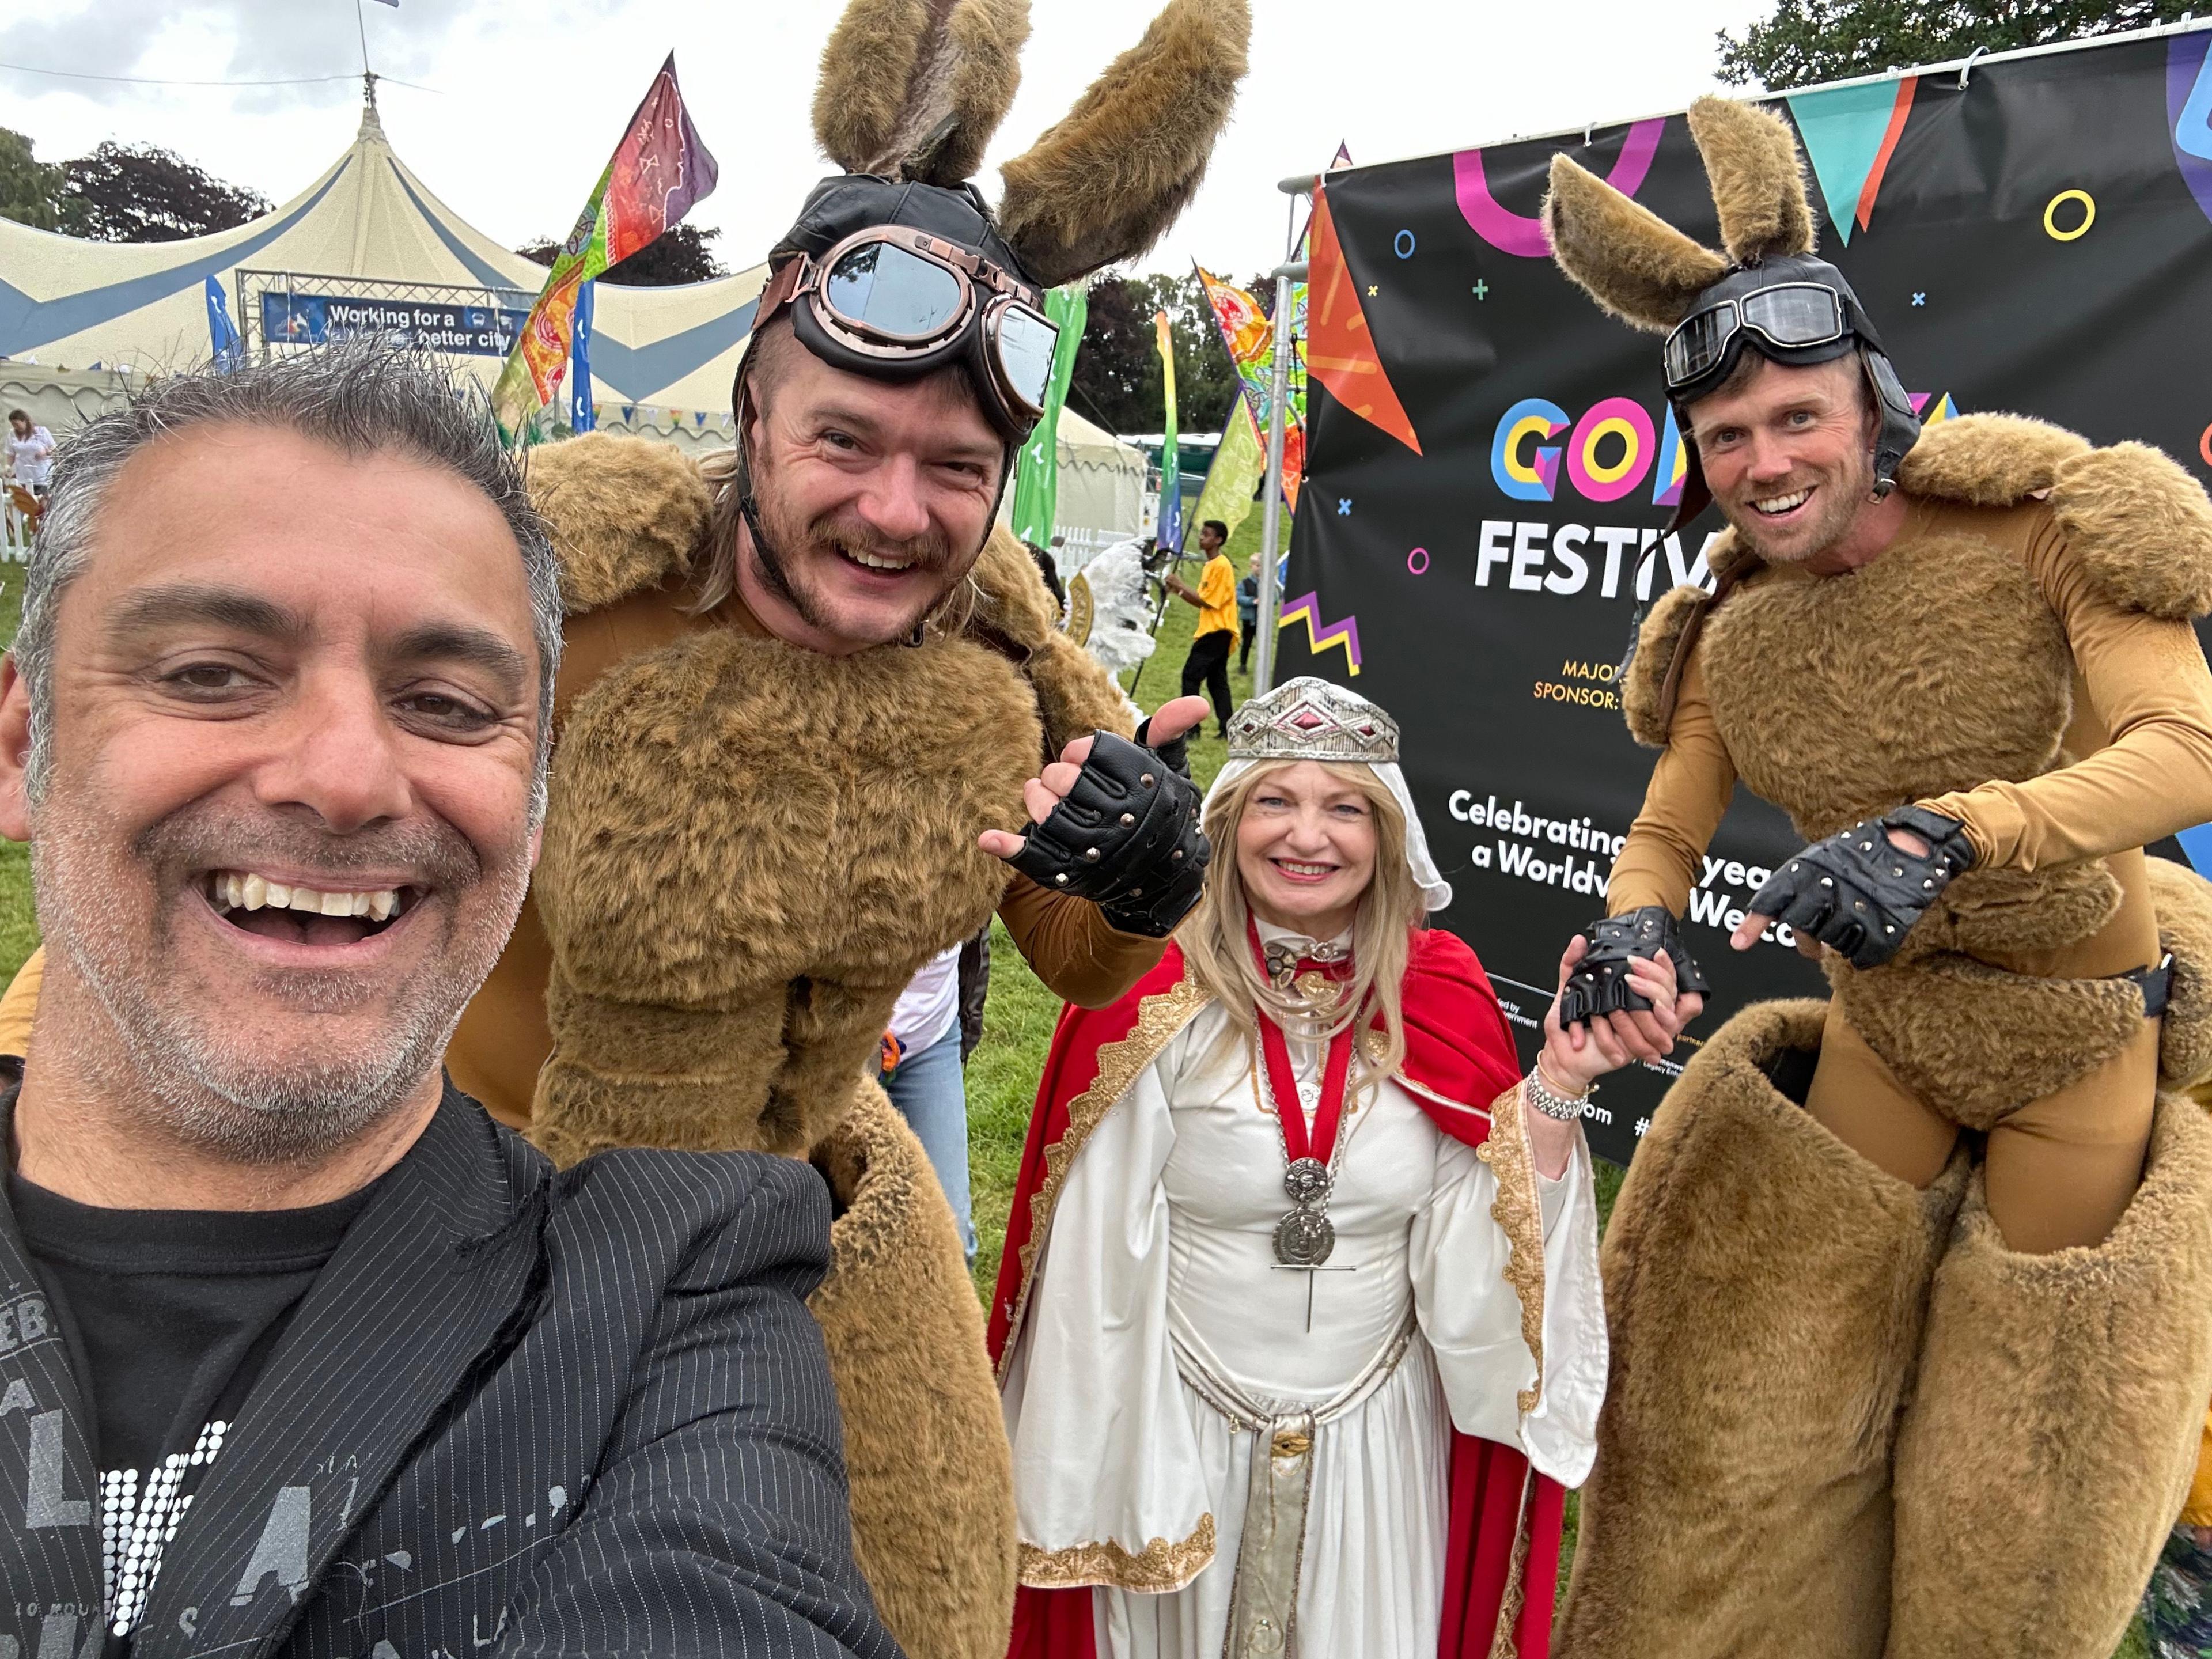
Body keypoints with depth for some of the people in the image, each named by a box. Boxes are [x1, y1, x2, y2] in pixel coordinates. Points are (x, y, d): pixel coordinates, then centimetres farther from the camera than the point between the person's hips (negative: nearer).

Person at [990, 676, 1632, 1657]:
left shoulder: (1442, 996, -8)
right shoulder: (1153, 1000, -16)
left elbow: (1488, 1257, -9)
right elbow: (1093, 1274, -11)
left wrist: (1557, 1082, -20)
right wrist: (1080, 1493, -7)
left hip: (1380, 1443, 2)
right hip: (1183, 1438, -2)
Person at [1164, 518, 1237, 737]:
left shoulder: (1221, 566, -13)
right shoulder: (1210, 565, 17)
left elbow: (1208, 602, -17)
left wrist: (1180, 586, -14)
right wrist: (1179, 590, 7)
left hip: (1216, 631, -10)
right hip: (1214, 631, 10)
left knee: (1191, 674, -11)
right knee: (1217, 681, 9)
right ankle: (1227, 729, 8)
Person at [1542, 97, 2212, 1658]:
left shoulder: (2041, 532, -20)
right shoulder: (1730, 638, -9)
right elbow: (1665, 834, -3)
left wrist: (1945, 833, -46)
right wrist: (1634, 926, -26)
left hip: (2085, 1035, -2)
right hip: (1884, 1035, 3)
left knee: (2007, 1474, 14)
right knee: (1764, 1430, 12)